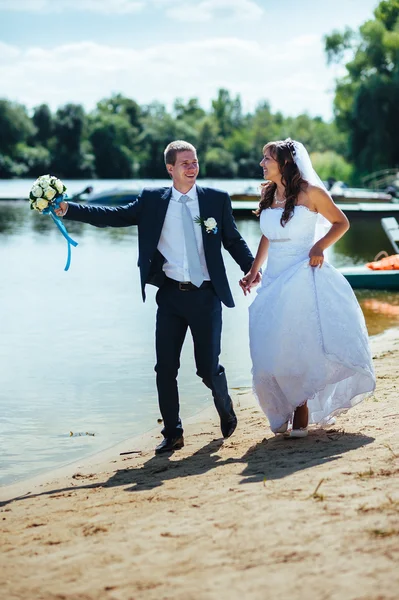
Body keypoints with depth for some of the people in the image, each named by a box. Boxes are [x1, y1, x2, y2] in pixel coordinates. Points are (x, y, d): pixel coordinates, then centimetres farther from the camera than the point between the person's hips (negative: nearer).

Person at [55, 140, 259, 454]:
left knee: (208, 367, 2)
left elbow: (234, 240, 7)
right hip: (170, 295, 1)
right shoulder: (152, 200, 2)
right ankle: (172, 433, 17)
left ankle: (226, 409, 35)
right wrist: (67, 209, -10)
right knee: (165, 368, 2)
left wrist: (251, 267, -6)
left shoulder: (217, 199, 2)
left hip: (205, 295, -1)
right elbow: (113, 216, -1)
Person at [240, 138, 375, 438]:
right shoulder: (267, 194, 9)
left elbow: (341, 223, 1)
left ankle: (302, 413, 9)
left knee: (304, 345, -5)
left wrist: (320, 245, -14)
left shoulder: (310, 192, -7)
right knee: (275, 350, 3)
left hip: (304, 277, -5)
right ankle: (285, 412, 18)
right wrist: (253, 271, 15)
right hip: (274, 280, 5)